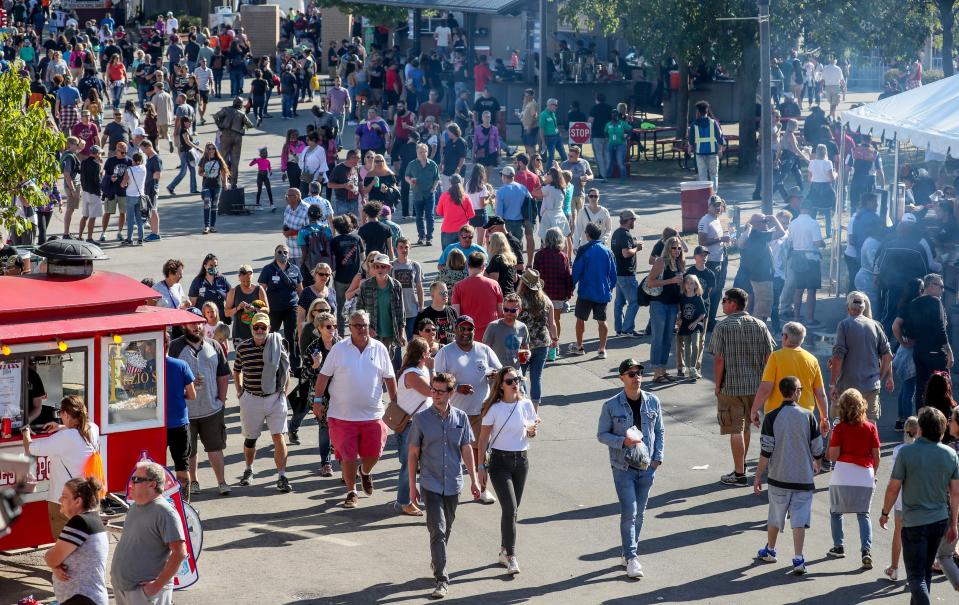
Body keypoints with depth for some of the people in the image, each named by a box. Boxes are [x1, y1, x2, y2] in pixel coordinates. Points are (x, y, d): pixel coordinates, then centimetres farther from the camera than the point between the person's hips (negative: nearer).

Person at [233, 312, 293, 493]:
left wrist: (283, 392, 6)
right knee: (250, 438, 13)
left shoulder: (278, 345, -3)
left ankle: (282, 477, -6)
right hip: (251, 399, 1)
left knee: (279, 437, -10)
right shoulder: (243, 348, -1)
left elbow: (286, 370, 8)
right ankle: (248, 470, 37)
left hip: (275, 397, -1)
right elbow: (237, 371, 16)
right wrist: (239, 390, 11)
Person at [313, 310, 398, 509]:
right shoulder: (339, 349, -1)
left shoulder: (379, 349, 4)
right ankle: (351, 492, 17)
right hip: (343, 415, -1)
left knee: (373, 454, 6)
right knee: (347, 456, 1)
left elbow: (389, 378, 12)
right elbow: (324, 375, 3)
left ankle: (365, 471, 41)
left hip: (372, 414, 1)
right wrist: (318, 399, -2)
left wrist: (395, 402, 11)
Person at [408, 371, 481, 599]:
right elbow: (413, 454, -1)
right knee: (437, 530, -11)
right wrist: (412, 486, -1)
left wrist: (474, 479, 2)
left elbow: (466, 450, 7)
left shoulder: (460, 418, 1)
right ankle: (442, 579, -12)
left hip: (453, 484, 3)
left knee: (446, 529, 16)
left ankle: (436, 562, 39)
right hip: (430, 484, -3)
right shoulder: (421, 419, -6)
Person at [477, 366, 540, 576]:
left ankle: (504, 550, 26)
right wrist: (482, 467, -8)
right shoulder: (494, 409, -9)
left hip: (521, 460, 4)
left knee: (513, 510, 10)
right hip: (500, 461, -4)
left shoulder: (526, 405, 2)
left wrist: (532, 430, -8)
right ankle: (511, 557, -9)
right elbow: (483, 439, -5)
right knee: (510, 509, -13)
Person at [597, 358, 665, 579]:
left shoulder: (653, 402, 2)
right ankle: (631, 558, -7)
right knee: (629, 512, -10)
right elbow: (602, 435, -1)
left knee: (639, 513, 11)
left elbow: (660, 431, 10)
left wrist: (657, 458, 1)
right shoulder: (611, 406, -7)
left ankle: (628, 553, 24)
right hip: (623, 467, -4)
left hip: (647, 467, 4)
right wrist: (623, 441, -18)